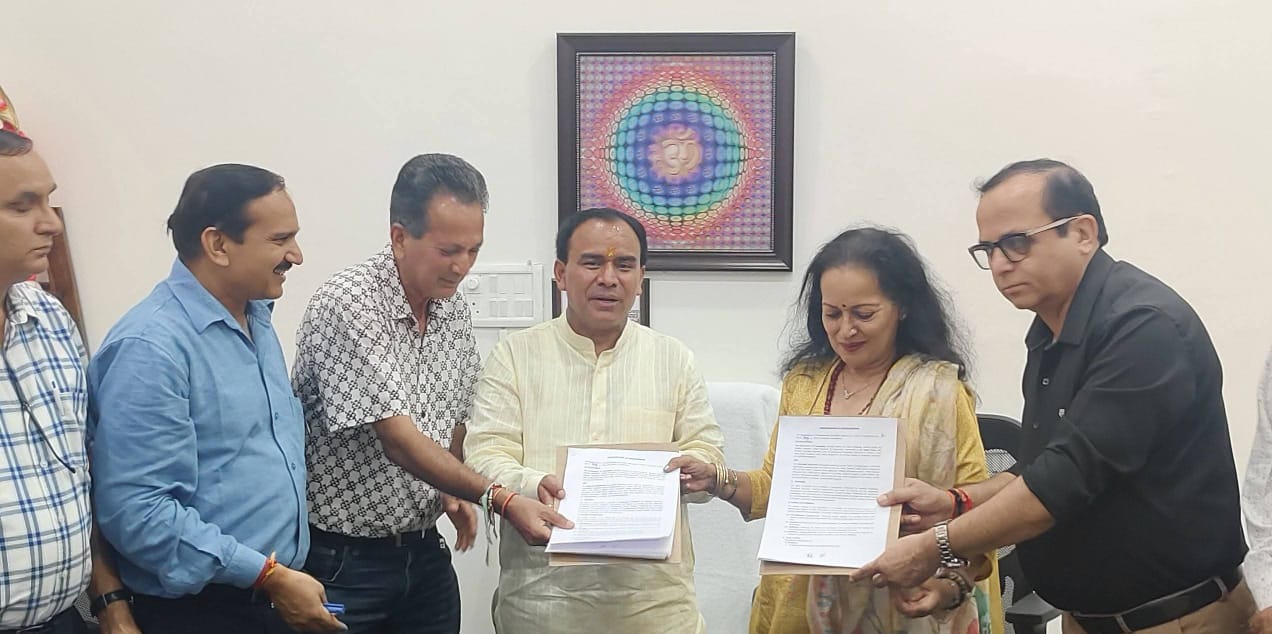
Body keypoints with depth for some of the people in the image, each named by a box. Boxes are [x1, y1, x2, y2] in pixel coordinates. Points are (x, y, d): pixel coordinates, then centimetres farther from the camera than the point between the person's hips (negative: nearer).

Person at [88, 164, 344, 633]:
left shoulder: (255, 318, 8)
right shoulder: (150, 347, -20)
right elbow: (135, 511, -25)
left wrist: (288, 577, 15)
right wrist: (270, 576, -21)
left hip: (279, 596, 8)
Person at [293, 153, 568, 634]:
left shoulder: (456, 311, 4)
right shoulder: (347, 305, -19)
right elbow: (398, 439, -24)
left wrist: (454, 495, 4)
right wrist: (500, 499, -29)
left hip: (425, 553, 6)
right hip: (343, 558, -6)